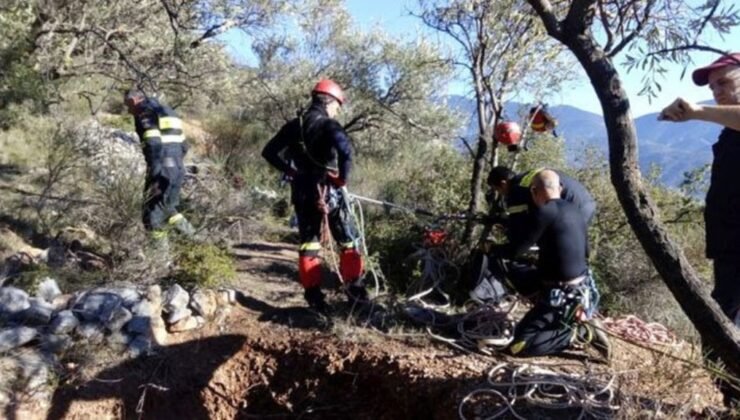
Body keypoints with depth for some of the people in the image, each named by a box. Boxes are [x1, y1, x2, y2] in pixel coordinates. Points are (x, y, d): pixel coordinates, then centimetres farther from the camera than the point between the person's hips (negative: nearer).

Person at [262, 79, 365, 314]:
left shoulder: (294, 125, 9)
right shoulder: (329, 125, -10)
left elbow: (269, 152, 10)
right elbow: (345, 149, -30)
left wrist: (290, 171, 12)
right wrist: (343, 178, -17)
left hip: (301, 193, 5)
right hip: (327, 191, -5)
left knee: (308, 244, 12)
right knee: (348, 241, 9)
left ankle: (313, 294, 12)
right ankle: (354, 288, 11)